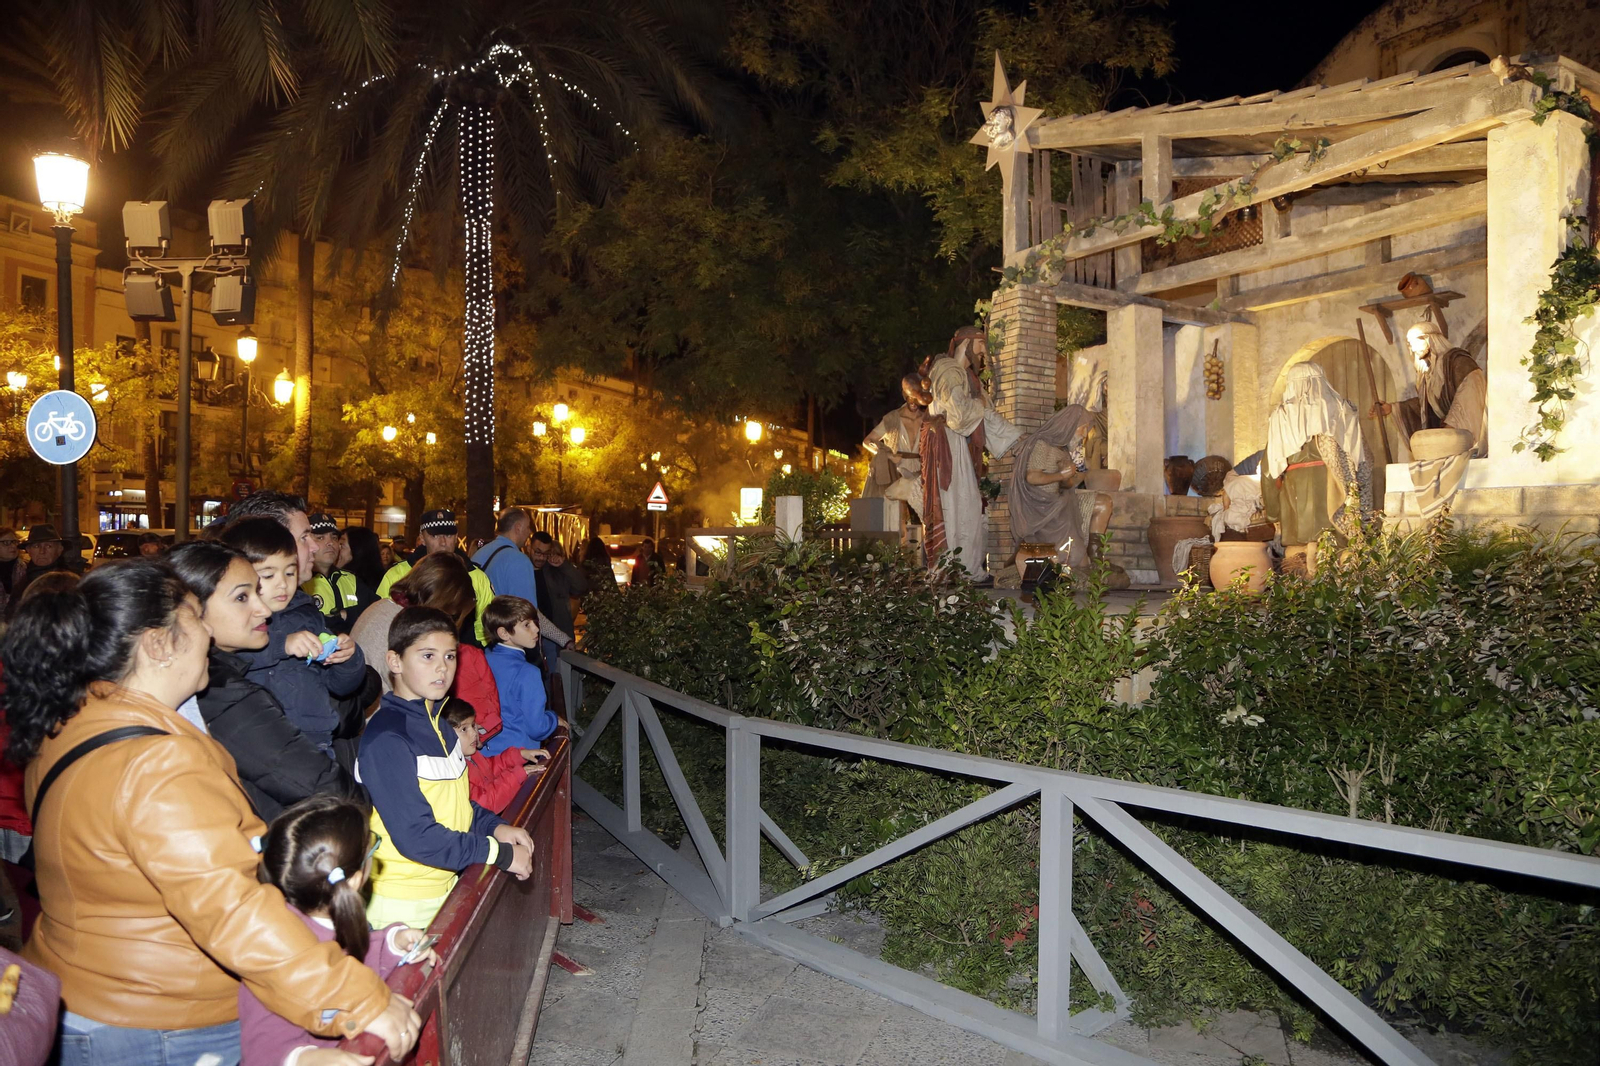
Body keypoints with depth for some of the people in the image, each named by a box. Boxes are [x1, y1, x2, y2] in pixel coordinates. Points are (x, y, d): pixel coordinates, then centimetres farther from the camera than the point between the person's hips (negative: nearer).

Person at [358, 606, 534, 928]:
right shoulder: (387, 739, -21)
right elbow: (415, 836, -24)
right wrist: (500, 854, -18)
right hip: (401, 904, -8)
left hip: (444, 888, 8)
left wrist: (494, 827, 0)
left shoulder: (438, 723, 8)